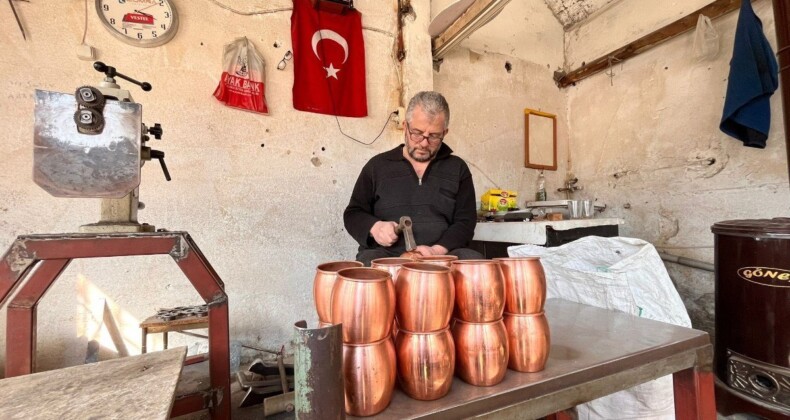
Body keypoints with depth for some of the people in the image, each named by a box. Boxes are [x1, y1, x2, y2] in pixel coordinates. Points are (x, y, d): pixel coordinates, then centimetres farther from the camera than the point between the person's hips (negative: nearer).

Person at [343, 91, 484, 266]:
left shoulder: (457, 169, 12)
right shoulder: (377, 166, 11)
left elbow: (466, 222, 6)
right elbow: (352, 214, 14)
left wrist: (437, 250, -13)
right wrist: (375, 227, -9)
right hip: (387, 255, 0)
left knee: (474, 260, -28)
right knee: (369, 261, -33)